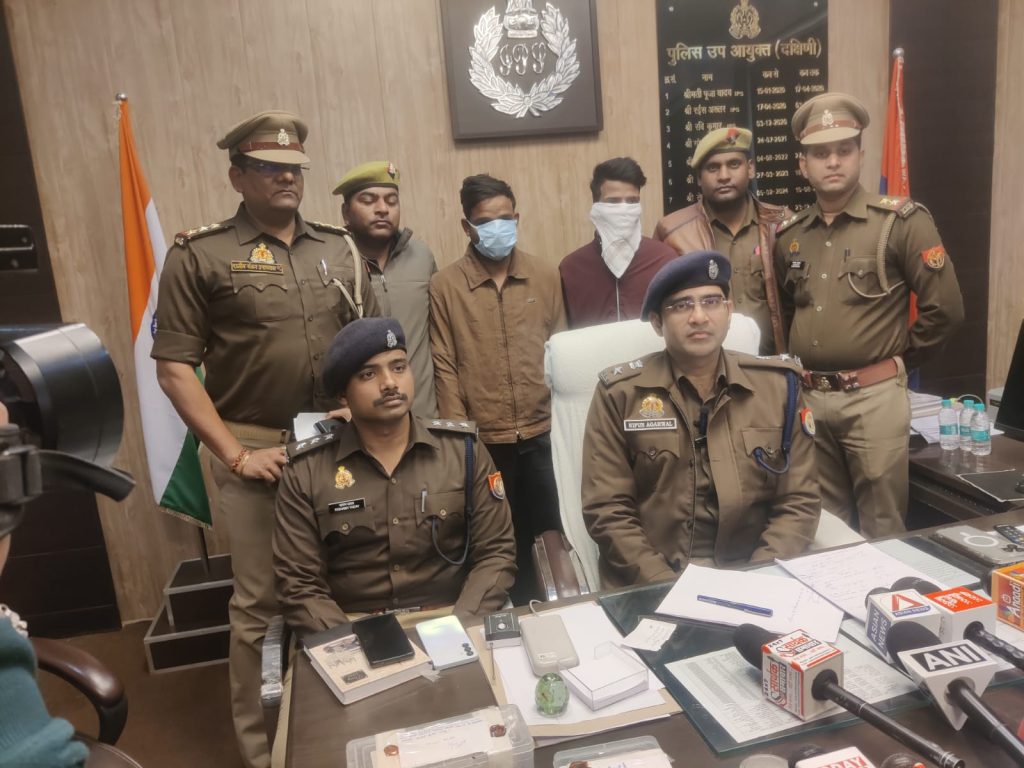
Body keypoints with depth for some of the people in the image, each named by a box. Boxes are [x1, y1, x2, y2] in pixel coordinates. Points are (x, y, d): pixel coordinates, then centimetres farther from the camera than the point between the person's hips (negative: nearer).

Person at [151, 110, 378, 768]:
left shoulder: (340, 250, 9)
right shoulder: (200, 256, -2)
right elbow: (175, 367, -5)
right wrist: (234, 454, -11)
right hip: (257, 449, -3)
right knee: (262, 602, 6)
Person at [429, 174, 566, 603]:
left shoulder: (546, 277, 5)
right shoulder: (444, 285, -2)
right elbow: (445, 368, -3)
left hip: (543, 435, 2)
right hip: (484, 440, -1)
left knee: (549, 535, 10)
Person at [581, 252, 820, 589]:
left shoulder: (777, 385, 5)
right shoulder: (619, 393, -2)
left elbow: (799, 502, 5)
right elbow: (608, 511, -4)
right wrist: (667, 586, -15)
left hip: (751, 581, 2)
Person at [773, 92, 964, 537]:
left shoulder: (902, 221, -5)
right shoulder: (788, 234, 9)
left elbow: (944, 308, -6)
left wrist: (899, 361, 0)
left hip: (873, 396, -4)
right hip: (805, 397, 5)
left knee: (881, 529, 6)